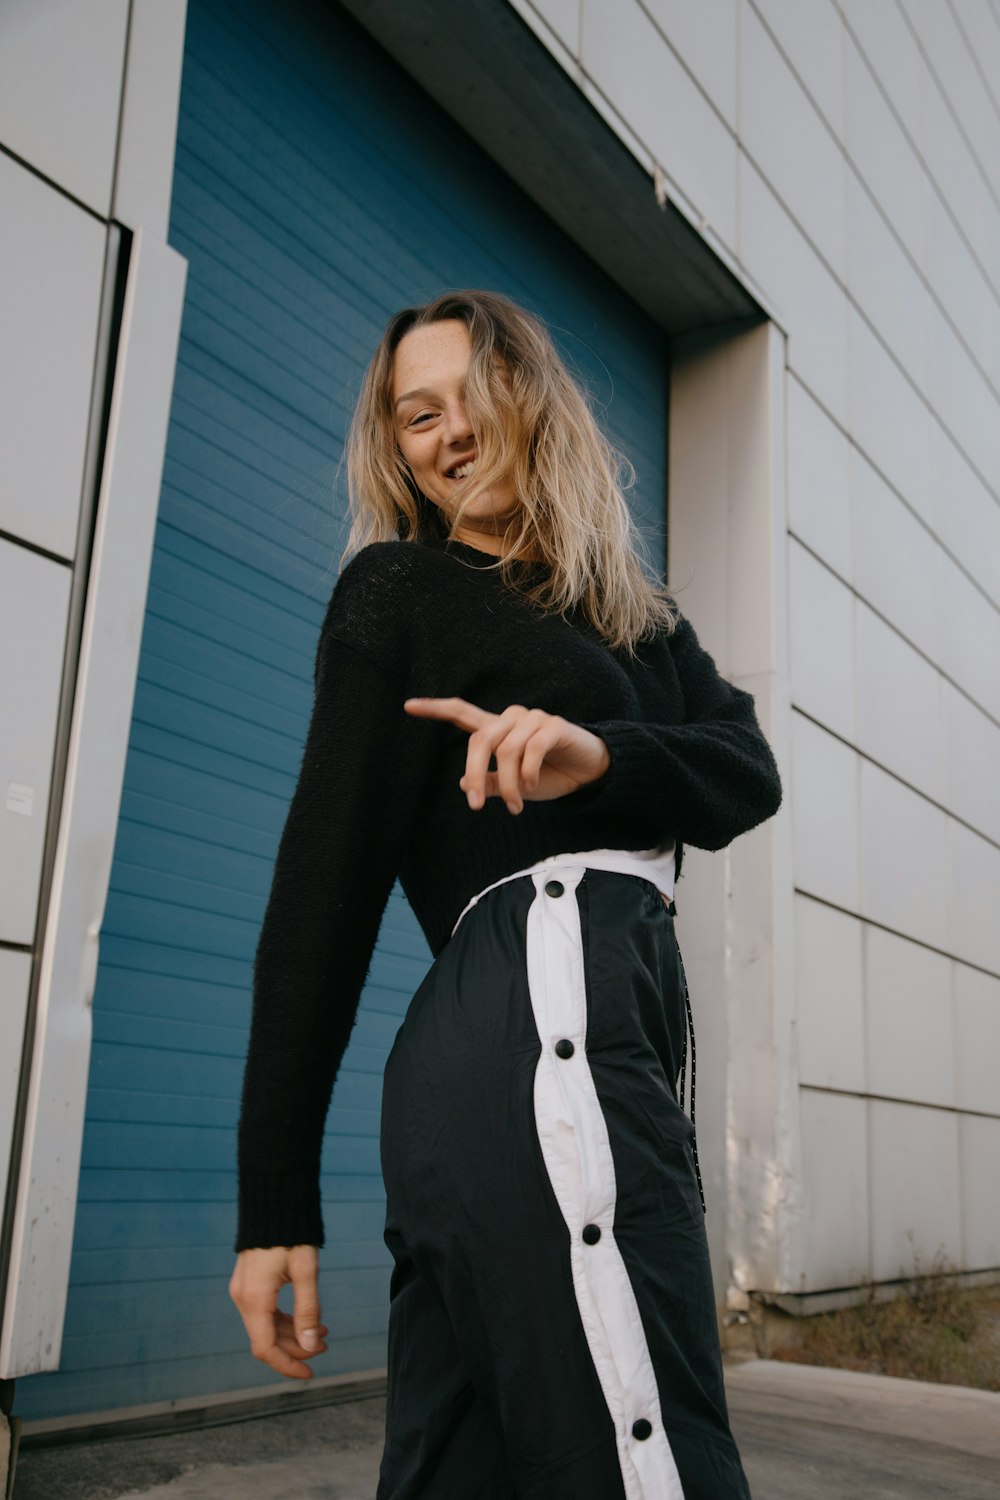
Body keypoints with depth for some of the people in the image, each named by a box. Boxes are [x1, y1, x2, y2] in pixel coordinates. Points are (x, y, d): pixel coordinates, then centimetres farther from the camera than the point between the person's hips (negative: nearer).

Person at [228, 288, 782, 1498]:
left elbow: (746, 778, 7)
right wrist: (275, 1199, -6)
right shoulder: (399, 589, 5)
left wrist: (602, 755, -17)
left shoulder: (638, 617, 24)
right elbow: (322, 887, -2)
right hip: (540, 1023, -7)